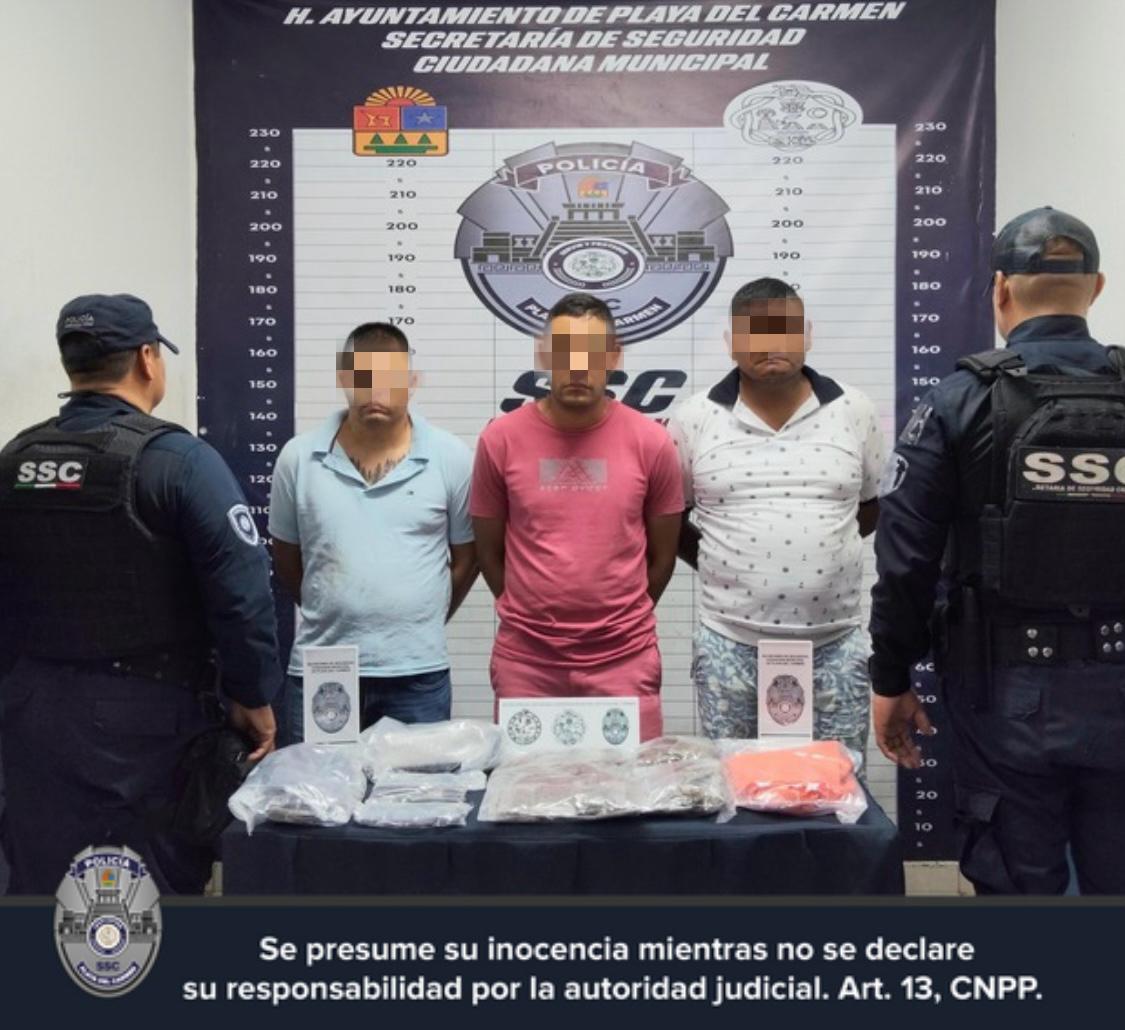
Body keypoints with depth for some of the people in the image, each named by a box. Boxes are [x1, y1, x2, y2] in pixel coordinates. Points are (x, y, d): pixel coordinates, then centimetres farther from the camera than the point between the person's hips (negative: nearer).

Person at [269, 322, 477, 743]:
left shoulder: (450, 457, -4)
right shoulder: (298, 457, -1)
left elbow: (466, 557, 6)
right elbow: (286, 558, 11)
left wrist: (419, 624, 9)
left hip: (418, 673, -1)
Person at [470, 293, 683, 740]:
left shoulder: (651, 441, -5)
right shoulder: (500, 439, -5)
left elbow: (663, 553, 7)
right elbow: (488, 549, 6)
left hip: (624, 657, 0)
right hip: (524, 657, 1)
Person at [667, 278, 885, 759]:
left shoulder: (853, 411, 1)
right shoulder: (694, 419, -2)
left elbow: (876, 504, 12)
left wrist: (826, 543, 4)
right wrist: (716, 565, 2)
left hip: (834, 645, 1)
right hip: (730, 646, 0)